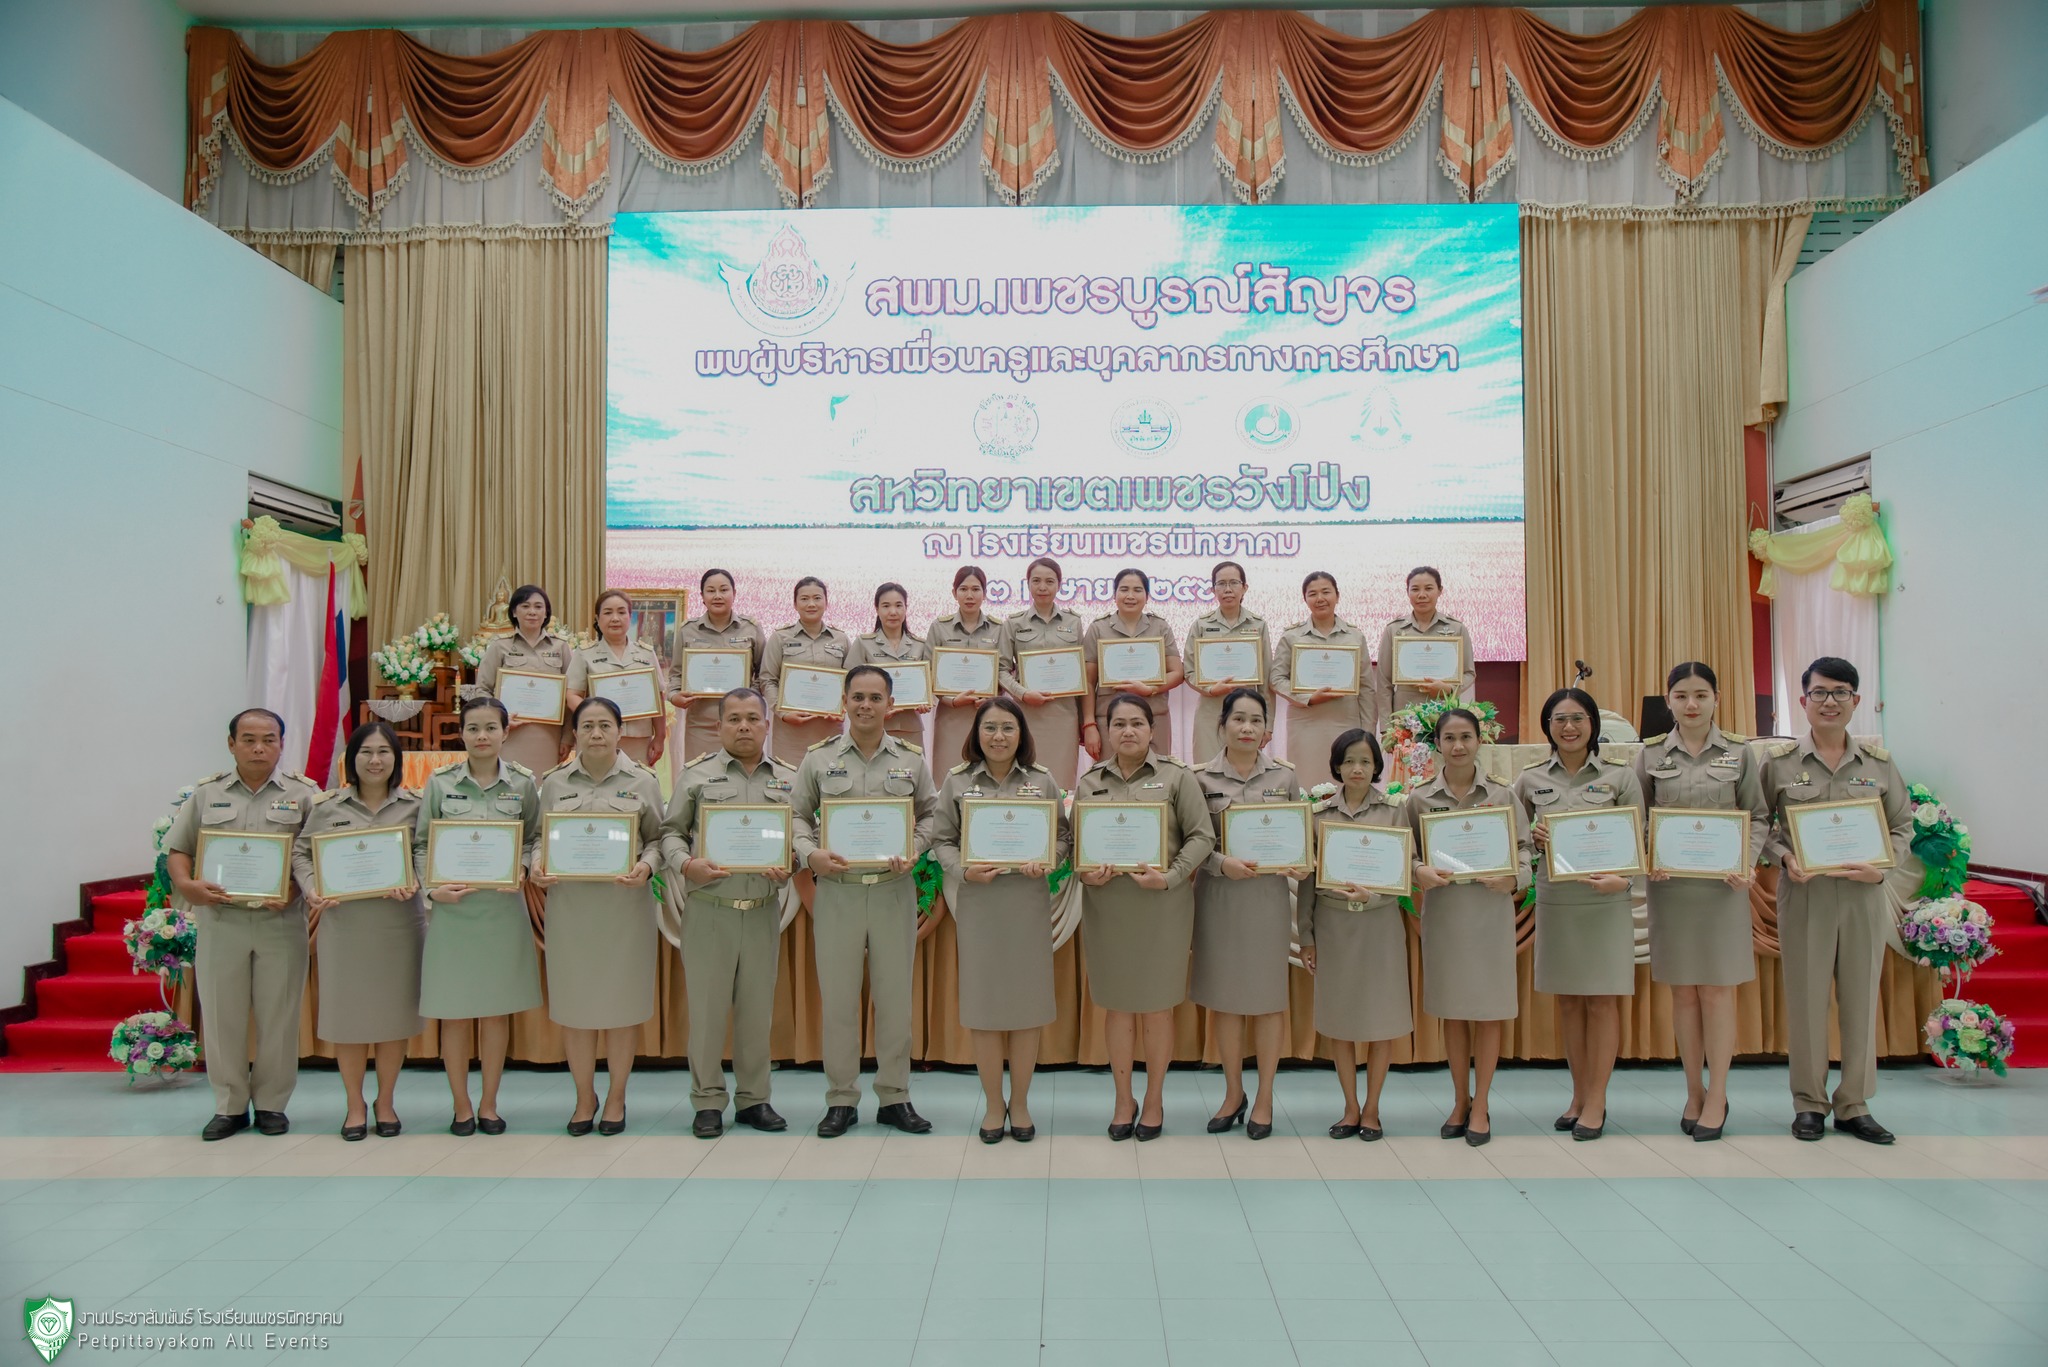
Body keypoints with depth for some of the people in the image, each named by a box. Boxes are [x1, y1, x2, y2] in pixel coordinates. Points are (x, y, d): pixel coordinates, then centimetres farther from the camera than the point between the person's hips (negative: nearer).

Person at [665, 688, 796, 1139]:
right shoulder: (696, 774, 3)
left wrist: (790, 867, -10)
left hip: (764, 911, 2)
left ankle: (753, 1099, 22)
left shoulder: (788, 779, 8)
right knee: (707, 1005, 3)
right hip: (708, 909, -2)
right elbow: (672, 832, 4)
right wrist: (686, 865, -14)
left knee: (758, 1007, 10)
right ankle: (707, 1102, 15)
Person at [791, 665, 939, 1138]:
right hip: (837, 889, 0)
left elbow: (930, 815, 10)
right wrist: (810, 854, -9)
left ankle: (894, 1098, 19)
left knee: (895, 996, 7)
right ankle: (840, 1100, 17)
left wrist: (913, 851, -7)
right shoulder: (819, 758, 5)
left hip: (894, 889, 1)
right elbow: (797, 816, 9)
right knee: (837, 997, 5)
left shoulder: (911, 759, 7)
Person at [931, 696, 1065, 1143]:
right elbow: (942, 840, 3)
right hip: (978, 902, 0)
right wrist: (963, 870, -14)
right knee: (984, 1005, 5)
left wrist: (1045, 863, -14)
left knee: (1027, 1004, 5)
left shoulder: (1041, 780, 4)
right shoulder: (957, 780, 3)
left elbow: (1061, 835, 5)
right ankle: (993, 1104, 21)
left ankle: (1020, 1102, 22)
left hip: (1029, 901, 0)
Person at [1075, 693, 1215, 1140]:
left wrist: (1171, 877, -16)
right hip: (1106, 905, 2)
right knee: (1118, 1005, 9)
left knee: (1157, 1005, 6)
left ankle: (1154, 1101, 23)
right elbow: (1074, 840, 10)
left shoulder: (1177, 776, 0)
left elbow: (1201, 836, -4)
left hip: (1162, 905, -2)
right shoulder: (1089, 782, 9)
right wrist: (1085, 873, -9)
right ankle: (1124, 1101, 23)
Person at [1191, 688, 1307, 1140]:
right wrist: (1222, 863, -19)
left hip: (1269, 894, 0)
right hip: (1218, 894, 0)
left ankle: (1264, 1098, 20)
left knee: (1268, 998, 7)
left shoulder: (1284, 776, 3)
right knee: (1223, 997, 9)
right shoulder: (1202, 778, -1)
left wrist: (1302, 865, -12)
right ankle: (1233, 1093, 25)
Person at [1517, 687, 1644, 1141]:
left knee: (1602, 1000, 2)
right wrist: (1532, 838, -7)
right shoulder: (1530, 780, 5)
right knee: (1568, 1000, 10)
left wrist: (1621, 878, -18)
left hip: (1605, 900, -2)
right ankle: (1579, 1095, 23)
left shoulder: (1619, 776, -1)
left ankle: (1597, 1101, 12)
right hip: (1554, 900, 3)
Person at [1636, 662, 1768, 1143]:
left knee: (1717, 991, 2)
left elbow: (1758, 818, 4)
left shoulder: (1739, 753, 3)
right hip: (1669, 884, 1)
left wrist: (1746, 864, -11)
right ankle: (1693, 1092, 21)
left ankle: (1717, 1096, 14)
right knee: (1683, 992, 8)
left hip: (1722, 884, -1)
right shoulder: (1651, 754, 4)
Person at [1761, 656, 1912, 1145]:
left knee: (1861, 998, 7)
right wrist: (1785, 857, -12)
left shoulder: (1879, 762, 4)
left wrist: (1882, 865, -8)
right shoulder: (1779, 762, 0)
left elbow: (1903, 825, 9)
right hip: (1805, 893, -1)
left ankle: (1854, 1105, 20)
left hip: (1865, 894, 2)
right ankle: (1809, 1102, 17)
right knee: (1806, 998, 3)